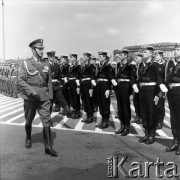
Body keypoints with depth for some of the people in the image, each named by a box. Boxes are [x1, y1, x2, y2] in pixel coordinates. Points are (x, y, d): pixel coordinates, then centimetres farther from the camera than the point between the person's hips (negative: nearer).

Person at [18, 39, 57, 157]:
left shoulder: (46, 64, 7)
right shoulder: (25, 63, -1)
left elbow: (49, 82, 10)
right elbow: (21, 80, -8)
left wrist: (50, 96, 6)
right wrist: (31, 91, -19)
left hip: (44, 96, 2)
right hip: (30, 97, -1)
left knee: (47, 120, -5)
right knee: (29, 120, 14)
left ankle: (48, 147, 1)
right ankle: (28, 139, 41)